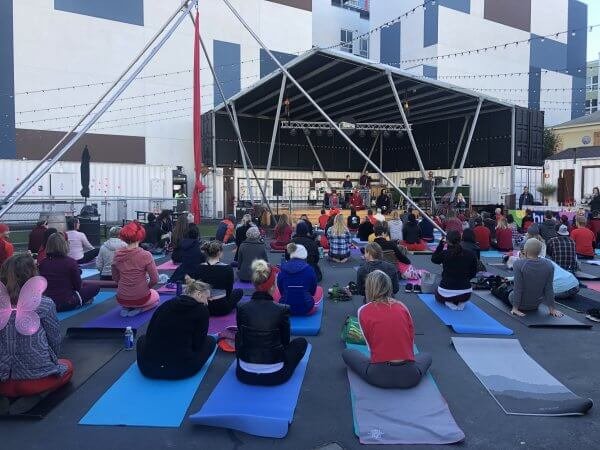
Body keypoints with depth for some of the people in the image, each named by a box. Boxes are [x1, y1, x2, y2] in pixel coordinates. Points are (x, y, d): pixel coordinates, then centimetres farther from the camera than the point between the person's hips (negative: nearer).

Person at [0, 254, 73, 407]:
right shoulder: (44, 304, -14)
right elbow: (56, 340, -2)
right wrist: (51, 360, 19)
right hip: (36, 379, -4)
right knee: (67, 366, 26)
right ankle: (34, 396, 1)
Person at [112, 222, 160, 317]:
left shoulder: (117, 255, -5)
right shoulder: (145, 255, -18)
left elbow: (115, 278, 7)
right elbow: (155, 279, -13)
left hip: (121, 299, 4)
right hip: (140, 298, -4)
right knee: (155, 296, 32)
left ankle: (126, 308, 11)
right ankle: (138, 309, 5)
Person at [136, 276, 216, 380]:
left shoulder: (165, 304, 10)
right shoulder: (202, 310, -2)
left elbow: (150, 335, 18)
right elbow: (197, 343, -1)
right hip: (180, 369, -3)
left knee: (143, 338, 36)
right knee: (210, 340, 22)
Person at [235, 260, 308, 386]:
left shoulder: (241, 308, -7)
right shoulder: (282, 310, -13)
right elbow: (285, 341, 2)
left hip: (245, 374, 3)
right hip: (275, 375, -2)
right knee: (301, 342, 20)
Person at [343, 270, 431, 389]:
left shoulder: (363, 311, -1)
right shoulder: (402, 306, 6)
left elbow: (370, 345, 7)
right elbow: (412, 341, 14)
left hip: (379, 376, -2)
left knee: (346, 353, 24)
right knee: (427, 356, 36)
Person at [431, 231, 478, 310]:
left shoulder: (444, 253, -13)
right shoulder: (471, 255, -7)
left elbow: (434, 259, 10)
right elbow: (473, 273, 6)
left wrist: (440, 245, 10)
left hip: (446, 292, -2)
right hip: (465, 293, 2)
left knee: (437, 293, 34)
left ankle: (449, 302, 4)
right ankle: (460, 302, 9)